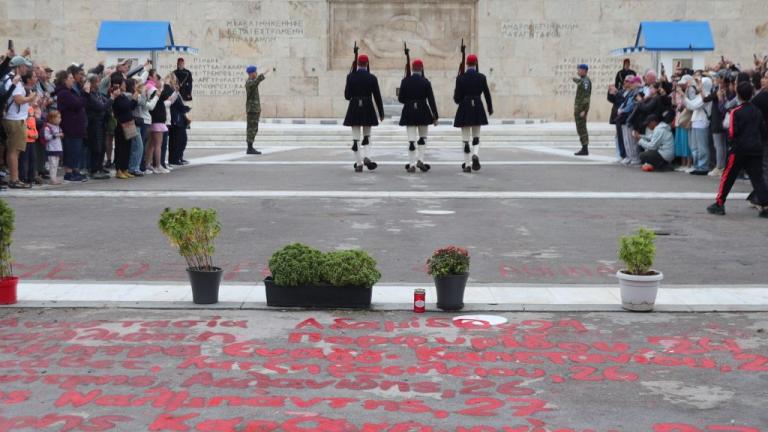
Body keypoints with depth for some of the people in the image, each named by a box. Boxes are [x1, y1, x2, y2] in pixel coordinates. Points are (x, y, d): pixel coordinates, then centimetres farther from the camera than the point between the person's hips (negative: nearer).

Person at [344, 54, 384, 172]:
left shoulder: (350, 76, -4)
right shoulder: (372, 78, -4)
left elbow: (347, 95, -4)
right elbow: (377, 96, -2)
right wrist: (381, 112, 5)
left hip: (354, 109, 0)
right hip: (368, 109, 0)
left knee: (356, 137, 4)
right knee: (367, 136, 14)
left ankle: (359, 163, 1)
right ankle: (366, 157, -7)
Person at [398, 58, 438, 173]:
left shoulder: (405, 81, -3)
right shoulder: (425, 82, -5)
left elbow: (400, 99, 0)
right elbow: (431, 100, -5)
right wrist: (435, 116, -1)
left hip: (409, 112, 1)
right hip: (423, 112, -1)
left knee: (411, 140, 1)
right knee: (423, 137, 16)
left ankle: (412, 164, -1)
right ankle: (420, 160, 5)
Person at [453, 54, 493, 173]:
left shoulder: (460, 78, -7)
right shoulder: (481, 77, -3)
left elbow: (457, 97, -7)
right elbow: (487, 94, 3)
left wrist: (457, 100, 17)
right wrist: (490, 108, 16)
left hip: (464, 109, -1)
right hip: (478, 108, 1)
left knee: (465, 138, 5)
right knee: (476, 136, 14)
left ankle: (467, 164, 3)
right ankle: (475, 155, -12)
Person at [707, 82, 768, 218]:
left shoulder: (736, 112, -9)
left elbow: (732, 132, -12)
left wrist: (731, 142, 7)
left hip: (739, 150, -4)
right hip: (756, 149, 4)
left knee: (728, 177, 7)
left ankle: (719, 204, 11)